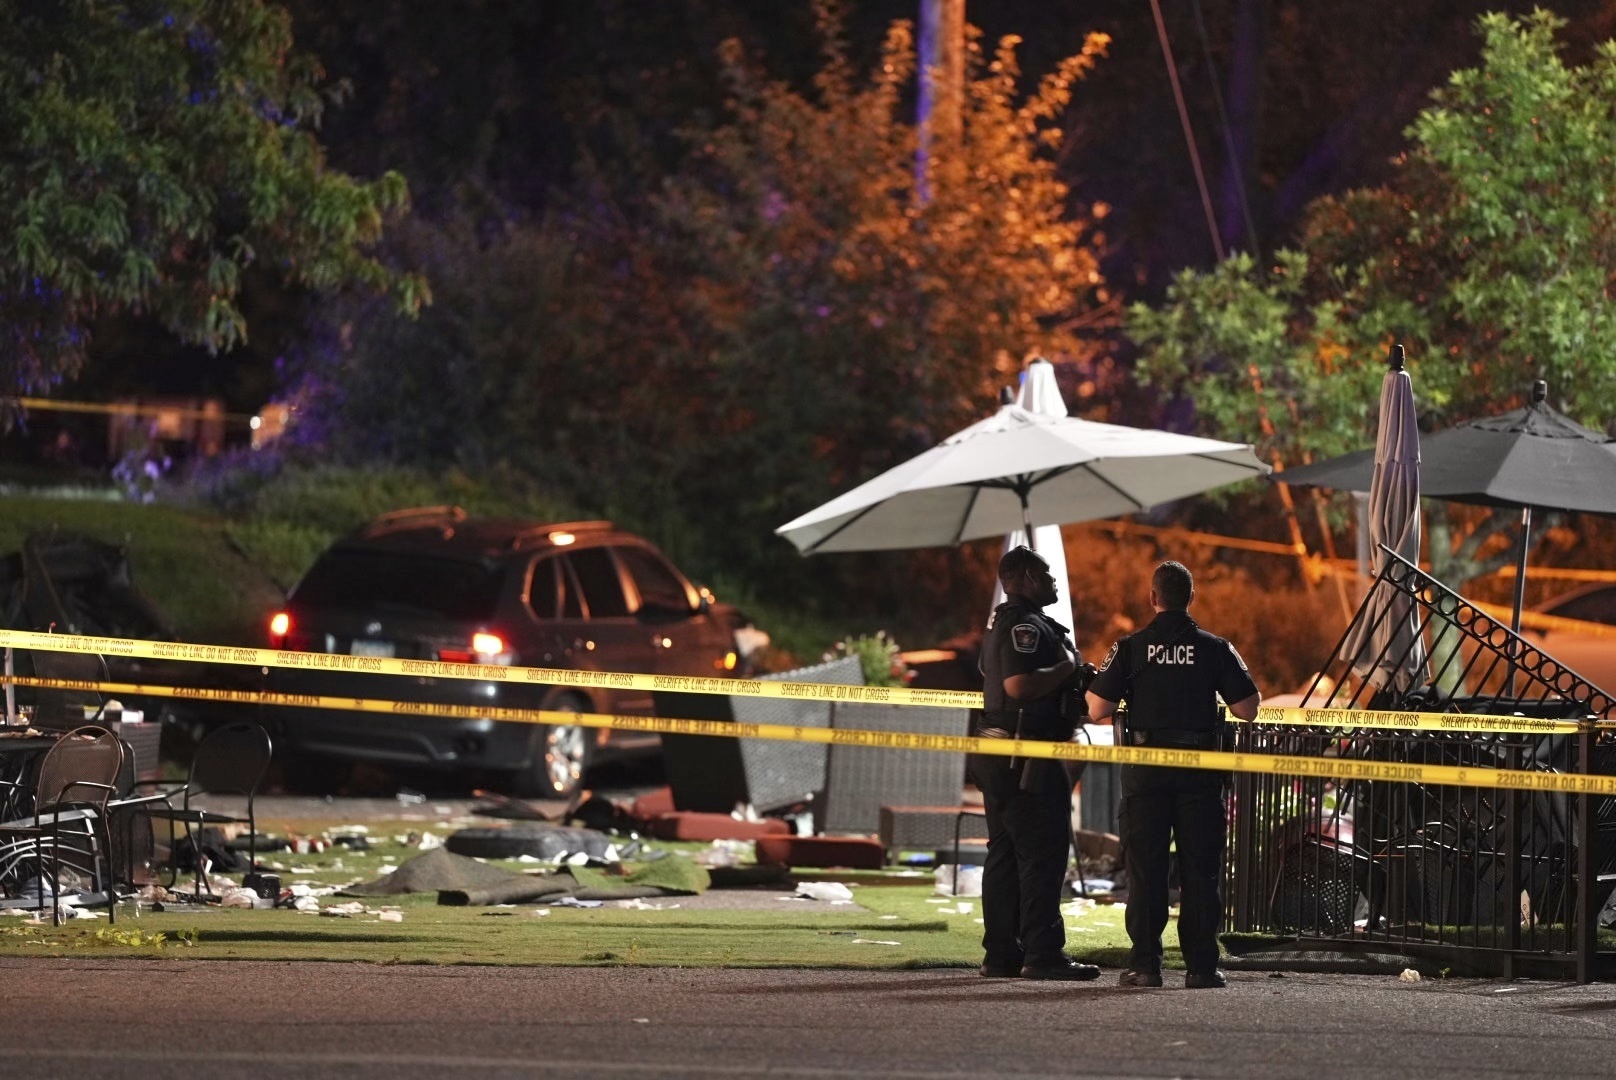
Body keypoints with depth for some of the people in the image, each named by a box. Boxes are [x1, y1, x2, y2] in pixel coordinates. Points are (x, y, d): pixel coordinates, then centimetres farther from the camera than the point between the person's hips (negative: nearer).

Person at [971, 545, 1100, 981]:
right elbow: (1018, 684, -28)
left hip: (998, 757, 11)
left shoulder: (1002, 622, 19)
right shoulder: (1025, 626, -14)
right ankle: (1043, 953, -11)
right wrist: (1067, 667, -15)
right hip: (1026, 760, -11)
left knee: (1005, 854, 11)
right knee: (1043, 852, -9)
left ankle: (1001, 953, 12)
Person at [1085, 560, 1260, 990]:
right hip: (1199, 768, 0)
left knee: (1145, 868, 4)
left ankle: (1145, 964, 1)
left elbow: (1096, 709, -5)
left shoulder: (1131, 648, -3)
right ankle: (1201, 965, 2)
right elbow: (1248, 709, 0)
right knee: (1200, 869, 4)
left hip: (1145, 769, 0)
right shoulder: (1215, 649, -1)